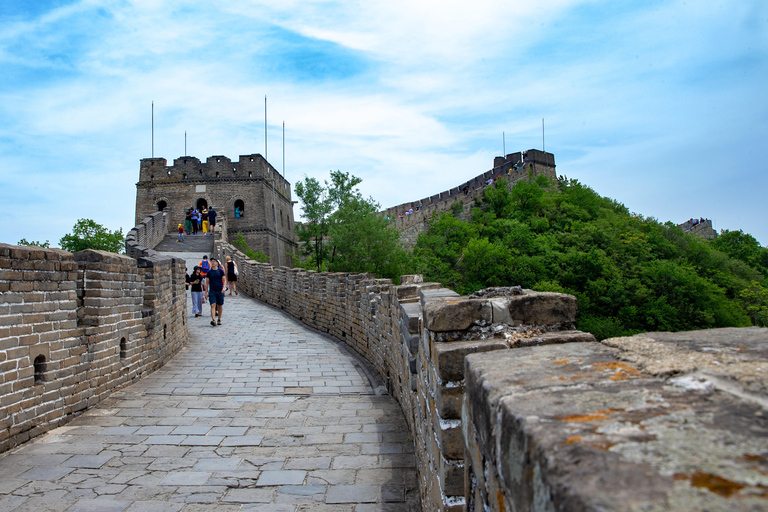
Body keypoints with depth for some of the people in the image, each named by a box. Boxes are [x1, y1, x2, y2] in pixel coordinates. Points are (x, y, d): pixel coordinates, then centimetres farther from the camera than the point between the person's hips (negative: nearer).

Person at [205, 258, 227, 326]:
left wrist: (224, 287, -15)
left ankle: (219, 320, 23)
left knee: (220, 306, 8)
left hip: (220, 291, 0)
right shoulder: (209, 272, 6)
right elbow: (207, 282, 10)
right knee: (213, 305, -13)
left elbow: (224, 280, 2)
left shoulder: (220, 271, 3)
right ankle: (213, 320, -24)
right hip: (212, 291, 0)